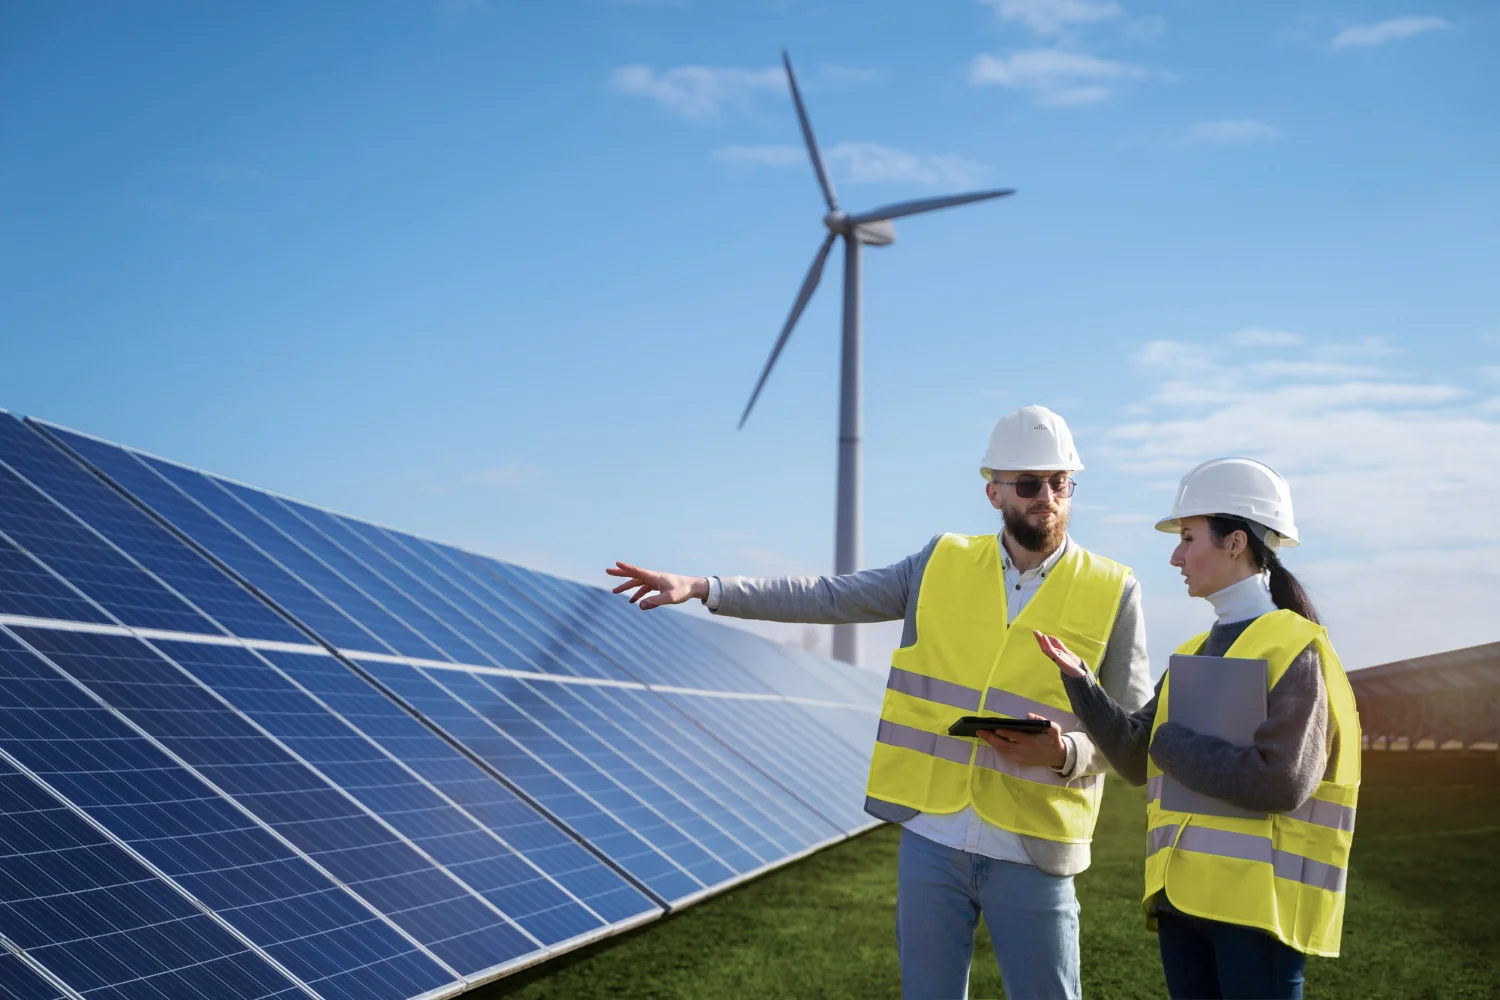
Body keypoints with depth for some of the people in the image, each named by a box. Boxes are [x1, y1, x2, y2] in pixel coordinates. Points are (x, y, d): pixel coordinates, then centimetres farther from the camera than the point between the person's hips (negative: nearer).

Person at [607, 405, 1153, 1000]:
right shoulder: (944, 565, 4)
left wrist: (1062, 752, -20)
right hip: (931, 839, 2)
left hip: (1032, 856, -2)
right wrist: (702, 587, -3)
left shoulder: (1112, 593, -2)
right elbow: (827, 598, 4)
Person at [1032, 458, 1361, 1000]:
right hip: (1183, 896, 7)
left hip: (1259, 901, -7)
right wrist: (1078, 679, -3)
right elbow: (1137, 758, 9)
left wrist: (1173, 743, -11)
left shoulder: (1295, 650, -9)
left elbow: (1279, 783, -20)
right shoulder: (1196, 654, 14)